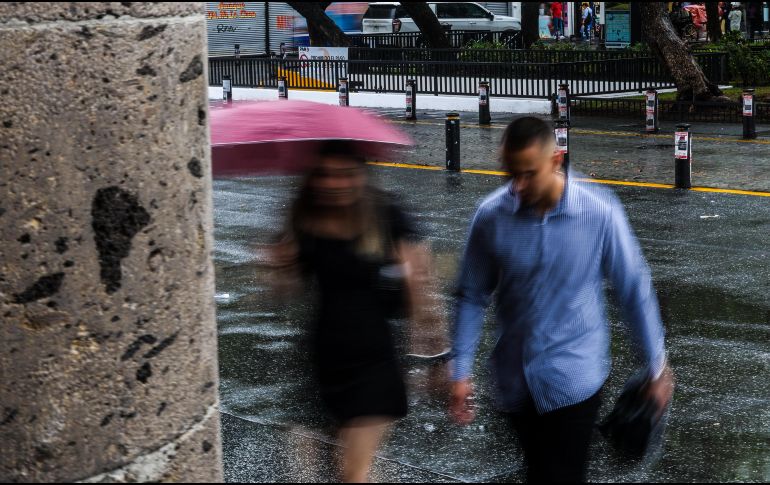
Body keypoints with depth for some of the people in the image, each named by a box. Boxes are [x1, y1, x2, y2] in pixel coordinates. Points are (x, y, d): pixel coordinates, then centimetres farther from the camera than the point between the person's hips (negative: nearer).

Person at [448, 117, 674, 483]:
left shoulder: (600, 214, -15)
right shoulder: (491, 215, -10)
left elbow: (634, 290, -5)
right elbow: (472, 296, -1)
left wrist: (657, 367, 1)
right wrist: (461, 373, -2)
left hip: (573, 379, -3)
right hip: (515, 380, 3)